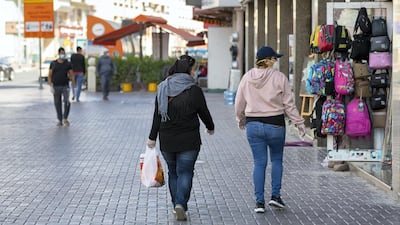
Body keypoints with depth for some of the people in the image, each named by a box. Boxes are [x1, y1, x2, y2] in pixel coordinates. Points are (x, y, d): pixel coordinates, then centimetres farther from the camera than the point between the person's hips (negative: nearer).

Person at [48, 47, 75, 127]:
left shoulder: (68, 64, 3)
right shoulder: (53, 63, 4)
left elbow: (71, 75, 4)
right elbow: (50, 75, 4)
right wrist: (50, 86, -7)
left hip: (65, 86, -1)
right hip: (56, 87, 1)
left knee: (67, 102, -17)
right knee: (57, 104, 5)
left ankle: (65, 119, -4)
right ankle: (60, 120, 15)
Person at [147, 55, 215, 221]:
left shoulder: (163, 89, 0)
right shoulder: (194, 90, -11)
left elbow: (157, 115, 0)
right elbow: (204, 112, -2)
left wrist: (152, 137, 4)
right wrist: (210, 127, 17)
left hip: (166, 140, 4)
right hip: (189, 140, -4)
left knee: (173, 172, 17)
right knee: (185, 172, 0)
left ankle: (176, 205, 22)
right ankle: (180, 204, -16)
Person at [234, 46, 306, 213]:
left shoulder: (247, 77, 1)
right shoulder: (279, 78, -9)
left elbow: (239, 103, 9)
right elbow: (289, 104, -6)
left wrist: (241, 120, 26)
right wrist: (299, 123, 3)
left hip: (253, 125, 2)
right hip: (275, 125, -2)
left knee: (259, 163, 7)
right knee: (277, 160, 16)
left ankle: (259, 201, 5)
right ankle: (275, 196, 10)